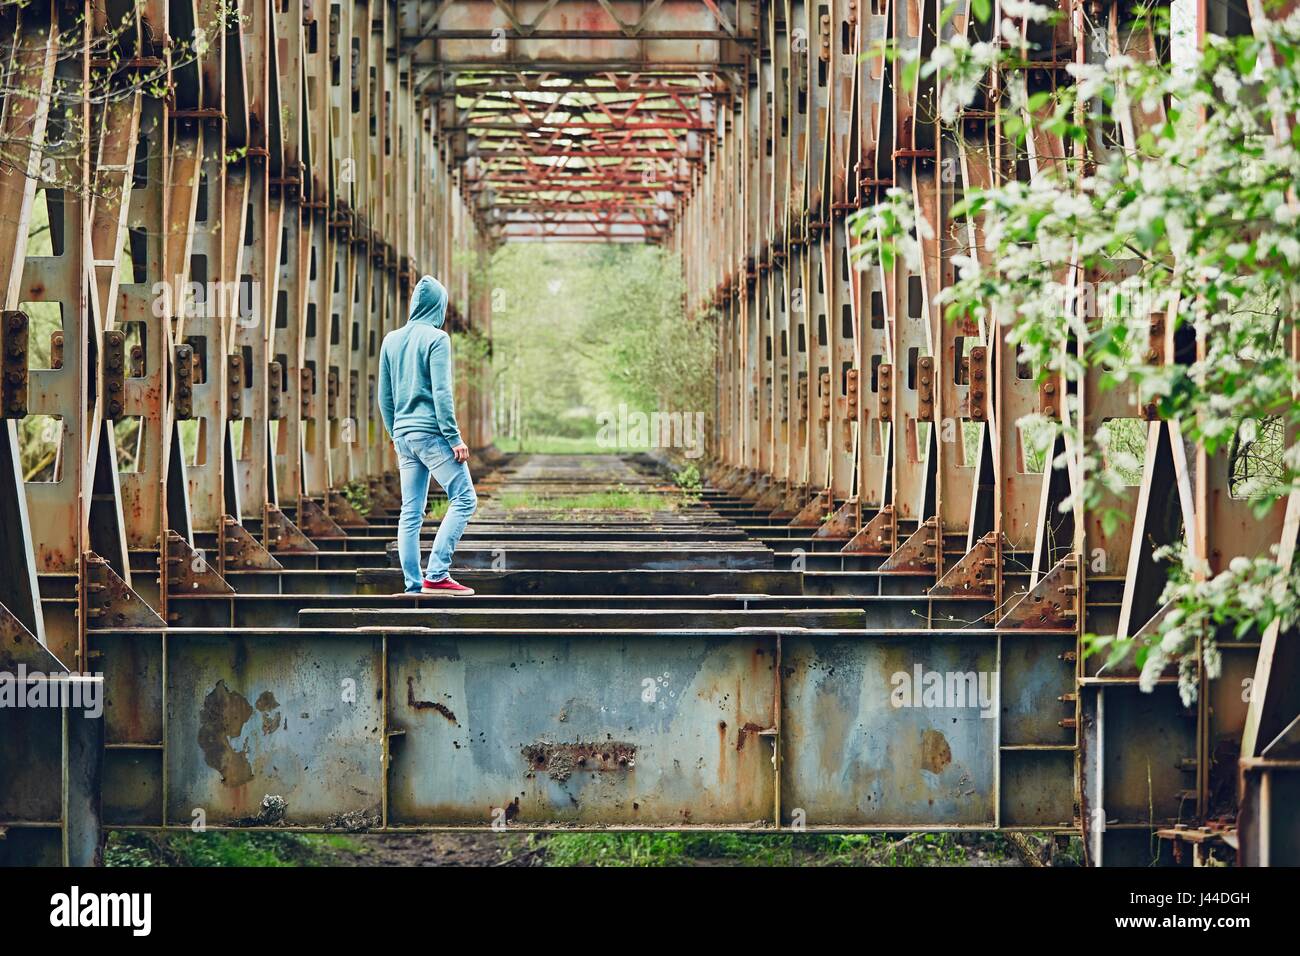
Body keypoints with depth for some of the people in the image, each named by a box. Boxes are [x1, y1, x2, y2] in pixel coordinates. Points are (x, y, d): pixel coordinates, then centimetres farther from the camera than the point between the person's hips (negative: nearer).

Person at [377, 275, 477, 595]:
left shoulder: (391, 340, 13)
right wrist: (454, 438, -12)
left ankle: (414, 584, 6)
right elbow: (441, 393, -14)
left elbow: (384, 397, 16)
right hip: (431, 432, -8)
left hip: (404, 434, 8)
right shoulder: (436, 338, -7)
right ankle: (436, 574, -14)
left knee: (411, 511, 7)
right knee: (464, 499, -5)